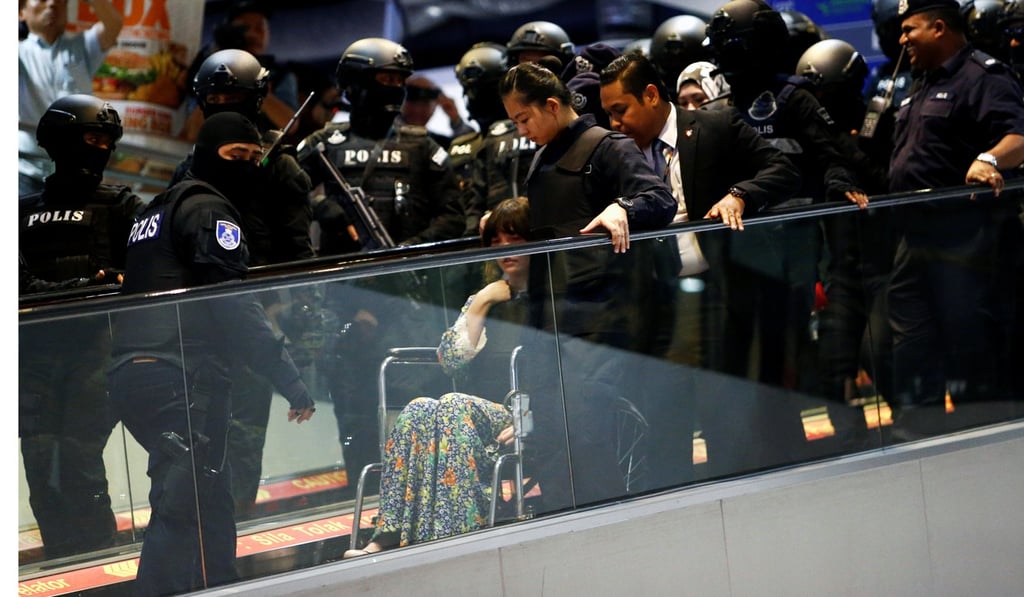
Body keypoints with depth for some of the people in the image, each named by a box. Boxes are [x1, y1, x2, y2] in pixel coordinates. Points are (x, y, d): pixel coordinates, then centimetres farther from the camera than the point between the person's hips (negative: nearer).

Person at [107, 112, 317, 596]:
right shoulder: (208, 209, -4)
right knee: (184, 509, -15)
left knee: (211, 501, 17)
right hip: (181, 378, -10)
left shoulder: (157, 210, 26)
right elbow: (233, 304, -14)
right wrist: (290, 379, -14)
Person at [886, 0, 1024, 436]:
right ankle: (918, 429, 18)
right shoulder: (928, 86, 22)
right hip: (918, 233, 10)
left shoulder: (982, 77, -10)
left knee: (971, 341, -8)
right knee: (913, 339, 12)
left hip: (966, 236, -10)